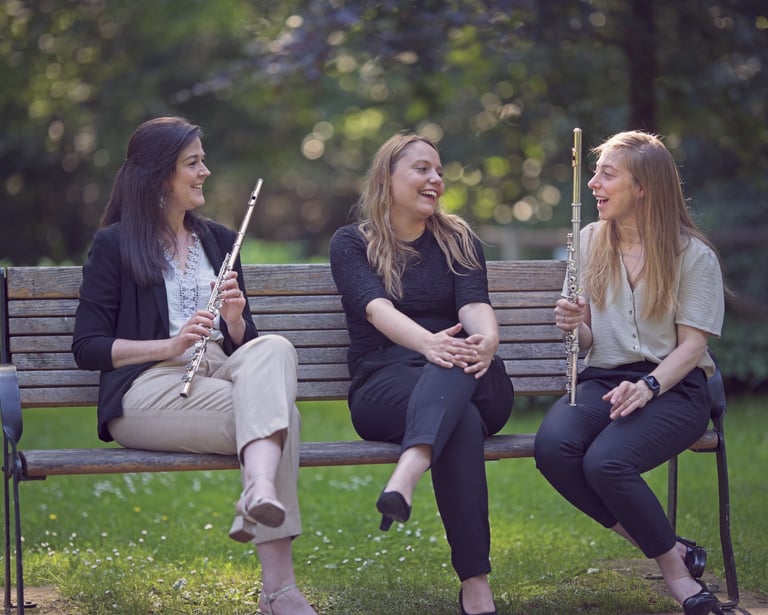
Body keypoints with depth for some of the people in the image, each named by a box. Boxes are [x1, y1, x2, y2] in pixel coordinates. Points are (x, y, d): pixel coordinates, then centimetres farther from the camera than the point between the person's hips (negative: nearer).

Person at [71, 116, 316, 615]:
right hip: (147, 392, -5)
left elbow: (247, 343, 22)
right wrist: (171, 345, -14)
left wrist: (235, 320, -3)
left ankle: (261, 492, -50)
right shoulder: (114, 246, 6)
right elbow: (87, 348, -1)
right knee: (280, 409, -32)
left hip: (221, 376, 5)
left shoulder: (219, 241, 23)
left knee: (275, 348, -32)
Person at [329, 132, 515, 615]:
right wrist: (428, 342, -35)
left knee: (459, 364, -38)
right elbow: (378, 309, -11)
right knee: (460, 417, -38)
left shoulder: (459, 242, 19)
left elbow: (474, 304, -2)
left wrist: (487, 341, -30)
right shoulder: (352, 244, 10)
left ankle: (406, 477, -67)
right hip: (384, 387, -2)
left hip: (475, 385, 2)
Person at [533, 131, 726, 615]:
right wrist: (575, 325, -9)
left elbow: (692, 345, -5)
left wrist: (649, 386, -23)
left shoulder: (693, 254, -1)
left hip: (674, 388, -4)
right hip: (603, 379, 4)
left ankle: (677, 570, -10)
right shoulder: (590, 242, 13)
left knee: (606, 462, -34)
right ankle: (666, 548, -16)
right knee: (552, 447, -30)